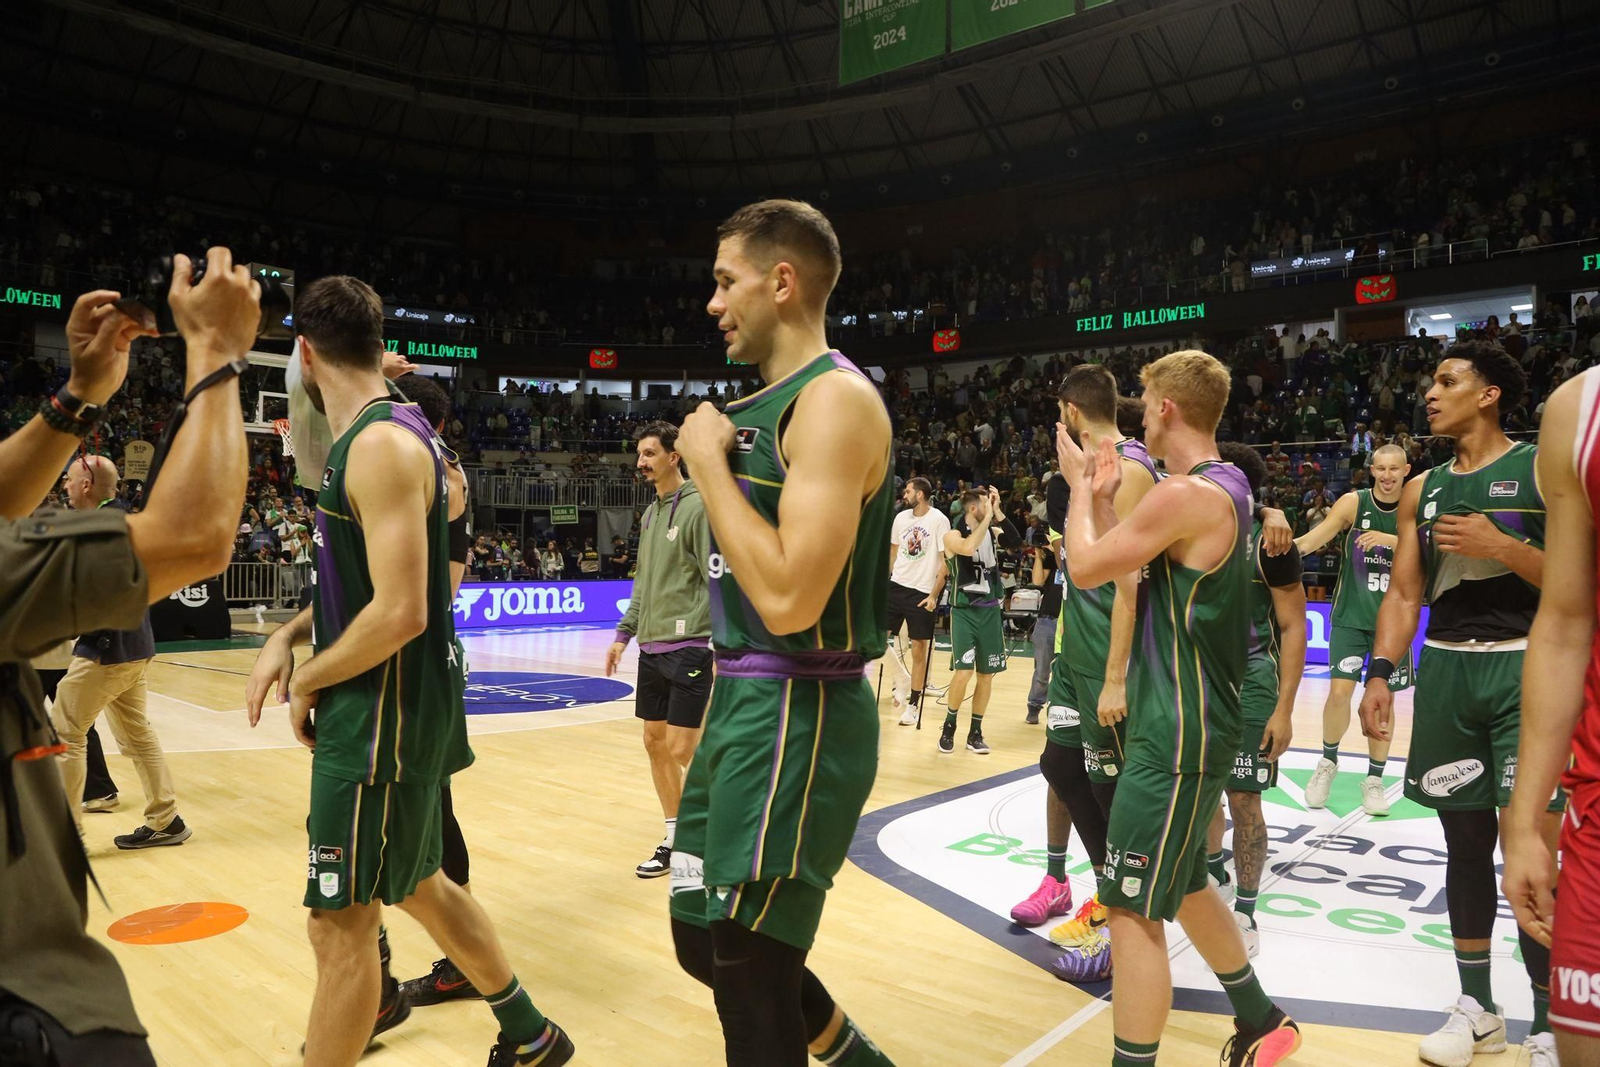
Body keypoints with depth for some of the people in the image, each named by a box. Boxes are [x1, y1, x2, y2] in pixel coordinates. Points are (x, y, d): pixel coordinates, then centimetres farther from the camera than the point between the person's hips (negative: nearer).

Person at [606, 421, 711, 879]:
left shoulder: (698, 506, -9)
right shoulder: (650, 513, 15)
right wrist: (625, 633, 17)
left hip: (688, 647, -8)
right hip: (651, 648, 8)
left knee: (683, 750, -6)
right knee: (655, 743, 12)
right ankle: (674, 840, 24)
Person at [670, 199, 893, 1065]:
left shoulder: (837, 398, -16)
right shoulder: (761, 405, 13)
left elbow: (790, 597, -27)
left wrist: (707, 461, -17)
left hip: (795, 715, -10)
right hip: (739, 700, 10)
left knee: (748, 972, 2)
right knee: (704, 943, 19)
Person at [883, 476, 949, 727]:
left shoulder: (939, 521, -9)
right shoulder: (901, 517, 6)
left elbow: (946, 561, -8)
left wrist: (934, 595, -12)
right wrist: (885, 580, 12)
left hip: (923, 592, -5)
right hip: (897, 585, 5)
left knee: (919, 648, 2)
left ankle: (913, 704, 13)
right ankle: (902, 679, 16)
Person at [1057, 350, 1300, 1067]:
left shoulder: (1185, 495, -21)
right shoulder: (1223, 486, 11)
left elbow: (1085, 569, -15)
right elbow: (1124, 567, 16)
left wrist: (1081, 485, -2)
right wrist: (1103, 495, 11)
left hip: (1177, 734, -11)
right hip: (1190, 723, 11)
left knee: (1132, 908, -3)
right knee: (1181, 884, 24)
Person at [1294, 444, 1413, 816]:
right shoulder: (1354, 502, -5)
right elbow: (1314, 538, -16)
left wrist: (1390, 539, -30)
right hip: (1351, 614, -1)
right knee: (1339, 692, -8)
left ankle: (1374, 779, 20)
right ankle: (1328, 761, 17)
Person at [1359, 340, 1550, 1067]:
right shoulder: (1423, 488, 11)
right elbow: (1403, 591, 10)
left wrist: (1502, 547, -20)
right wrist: (1380, 672, 0)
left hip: (1526, 665, -5)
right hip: (1446, 669, 5)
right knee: (1464, 839, 11)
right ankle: (1476, 1006, 24)